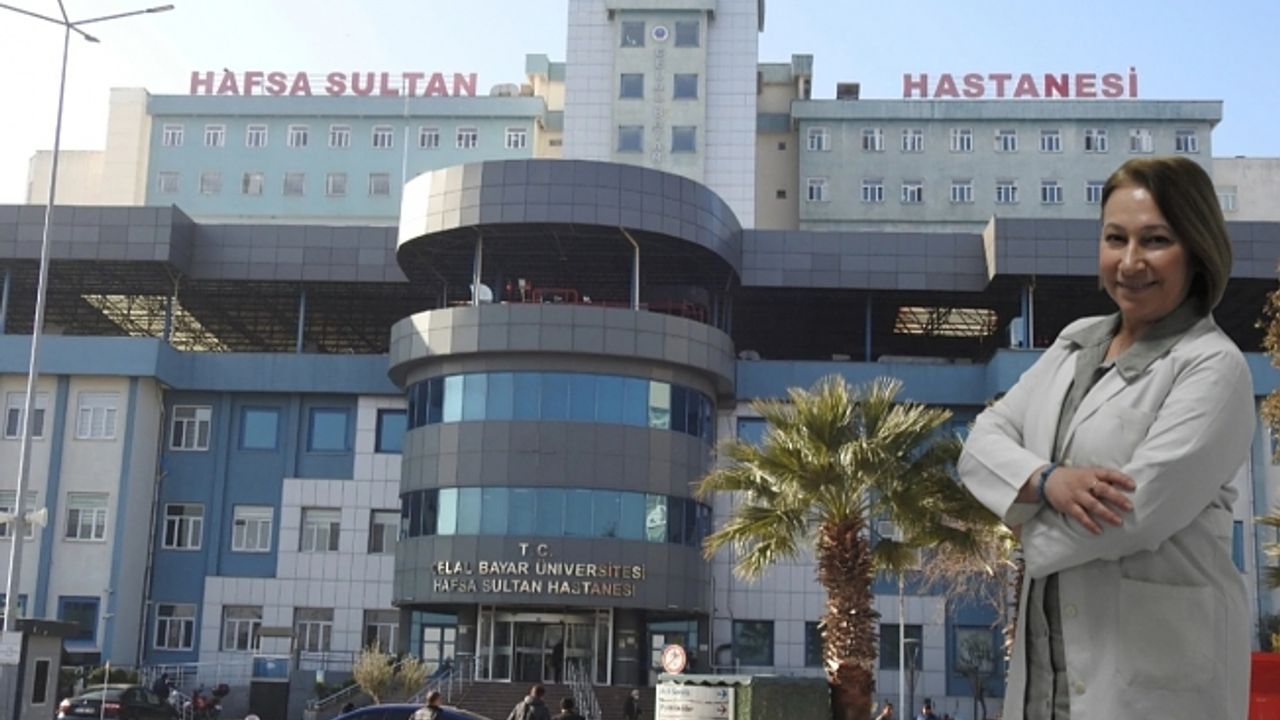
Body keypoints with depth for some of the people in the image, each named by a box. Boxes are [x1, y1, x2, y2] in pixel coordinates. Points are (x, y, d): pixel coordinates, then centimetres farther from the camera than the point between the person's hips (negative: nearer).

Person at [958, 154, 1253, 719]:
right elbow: (982, 441, 3)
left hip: (1155, 655, -6)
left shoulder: (1212, 367, -11)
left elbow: (1140, 511, -20)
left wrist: (1030, 531, -4)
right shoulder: (1076, 341, 10)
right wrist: (1047, 481, -17)